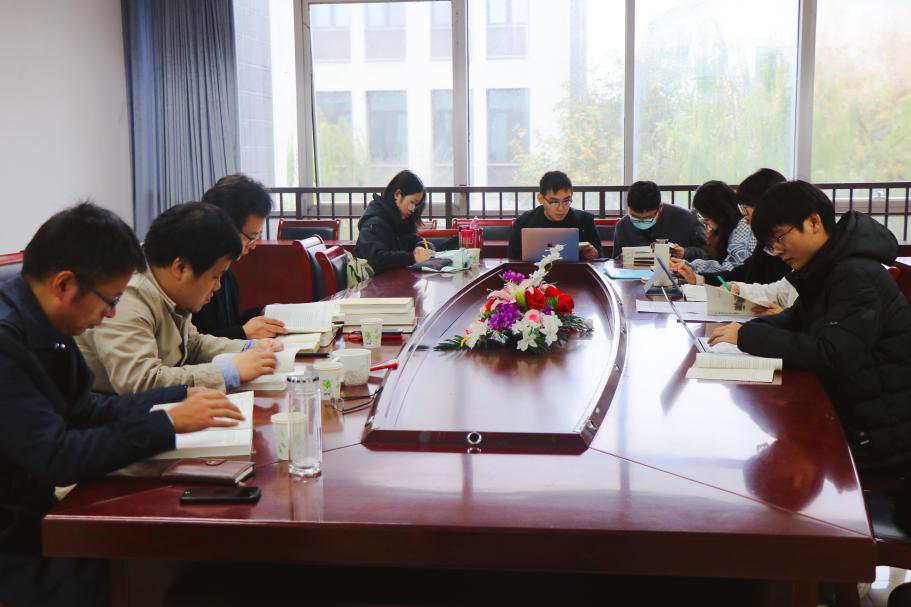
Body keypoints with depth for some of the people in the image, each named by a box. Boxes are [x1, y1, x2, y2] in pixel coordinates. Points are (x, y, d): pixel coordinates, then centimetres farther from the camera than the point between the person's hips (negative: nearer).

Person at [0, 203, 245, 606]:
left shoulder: (40, 326, 2)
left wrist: (182, 398, 4)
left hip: (39, 512, 8)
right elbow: (56, 457, -26)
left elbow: (82, 410, 11)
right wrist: (169, 423, -20)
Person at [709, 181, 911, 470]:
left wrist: (748, 337, -24)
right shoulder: (828, 269, 7)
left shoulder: (858, 276, -22)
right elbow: (798, 319, 15)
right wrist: (749, 328, -7)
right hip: (849, 412, 8)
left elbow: (831, 355, -30)